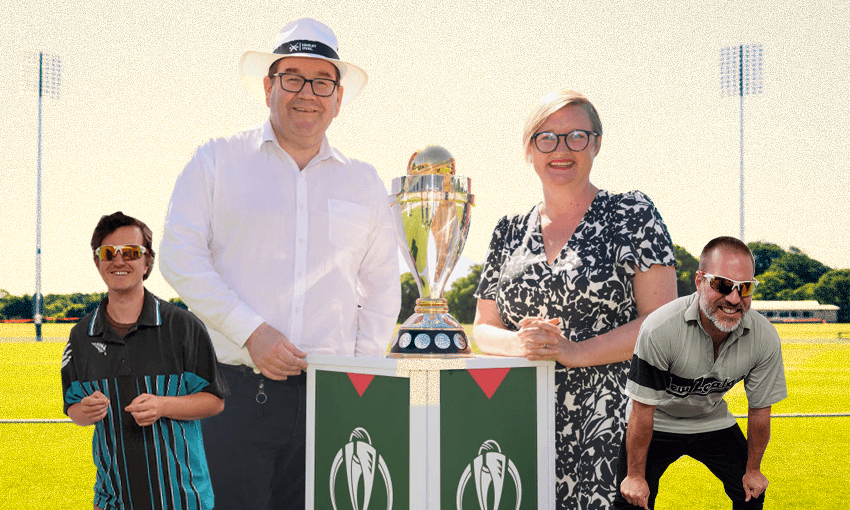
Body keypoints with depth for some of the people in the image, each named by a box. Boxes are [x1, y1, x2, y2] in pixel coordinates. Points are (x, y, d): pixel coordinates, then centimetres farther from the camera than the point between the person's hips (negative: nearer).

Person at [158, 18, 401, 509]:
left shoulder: (364, 182, 14)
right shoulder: (217, 161, 6)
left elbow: (382, 287, 18)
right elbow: (180, 258, -1)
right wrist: (252, 331, -11)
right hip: (235, 390, -2)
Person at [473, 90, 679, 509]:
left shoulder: (633, 215, 0)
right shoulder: (510, 232, 12)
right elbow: (483, 328, 14)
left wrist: (577, 352, -16)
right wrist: (519, 343, -8)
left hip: (609, 425, -3)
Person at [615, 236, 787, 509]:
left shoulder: (765, 338, -22)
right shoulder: (660, 329, -35)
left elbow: (760, 409, -7)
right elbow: (642, 409, -26)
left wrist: (753, 469, 4)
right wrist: (635, 475, -18)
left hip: (712, 422, 4)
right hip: (658, 423, -3)